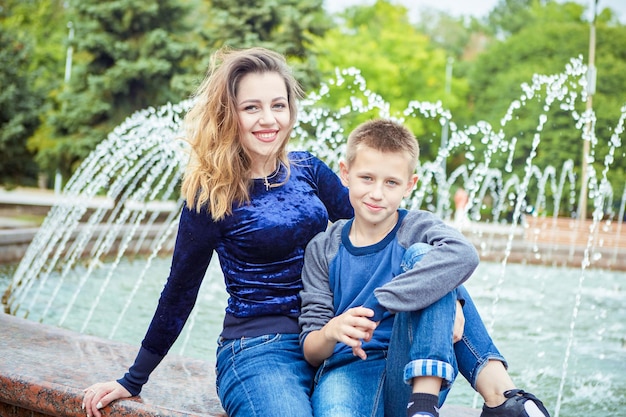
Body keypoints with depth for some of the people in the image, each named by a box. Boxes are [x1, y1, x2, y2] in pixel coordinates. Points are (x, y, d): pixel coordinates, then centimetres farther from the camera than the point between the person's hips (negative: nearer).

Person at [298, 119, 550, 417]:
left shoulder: (418, 227, 3)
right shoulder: (323, 249, 9)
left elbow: (464, 254, -25)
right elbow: (311, 352, 5)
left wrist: (374, 305, -29)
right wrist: (331, 332, -20)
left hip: (417, 377, 0)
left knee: (421, 255, -20)